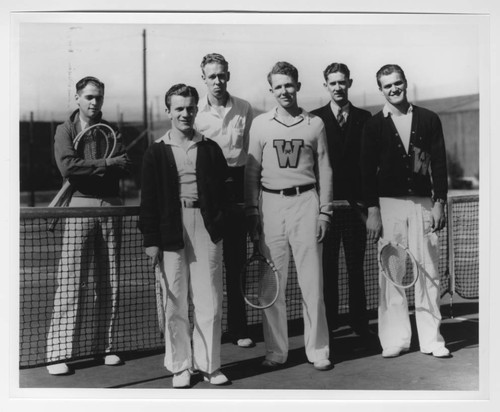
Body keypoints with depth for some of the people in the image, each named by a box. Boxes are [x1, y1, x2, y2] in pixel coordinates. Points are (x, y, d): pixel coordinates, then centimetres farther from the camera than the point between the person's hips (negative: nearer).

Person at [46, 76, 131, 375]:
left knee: (110, 283, 6)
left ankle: (106, 346, 16)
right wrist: (107, 163, -11)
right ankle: (59, 353, 1)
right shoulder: (65, 130, 5)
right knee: (71, 282, -4)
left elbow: (126, 168, 1)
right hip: (81, 206, -4)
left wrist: (88, 166, -13)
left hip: (111, 207, 4)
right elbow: (67, 166, -13)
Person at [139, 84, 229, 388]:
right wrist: (151, 239, -2)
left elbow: (223, 190, 8)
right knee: (176, 302, 5)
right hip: (171, 231, 0)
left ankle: (209, 364, 16)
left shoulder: (210, 149, 9)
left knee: (210, 302, 3)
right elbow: (149, 199, 4)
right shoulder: (156, 152, 6)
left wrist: (220, 223, -3)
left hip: (206, 229, 1)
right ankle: (181, 366, 17)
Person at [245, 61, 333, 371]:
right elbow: (251, 171, 9)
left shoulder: (315, 123, 7)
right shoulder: (260, 124, 8)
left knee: (312, 281, 0)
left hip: (305, 201, -1)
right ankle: (276, 351, 11)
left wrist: (324, 211, 2)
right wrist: (252, 211, 2)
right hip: (271, 204, 1)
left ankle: (318, 350, 9)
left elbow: (324, 170, 8)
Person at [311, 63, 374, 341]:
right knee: (327, 266, 4)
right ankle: (328, 322, 14)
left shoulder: (364, 118, 8)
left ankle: (360, 322, 14)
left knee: (356, 266, 6)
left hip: (355, 203, 1)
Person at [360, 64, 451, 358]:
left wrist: (439, 203, 0)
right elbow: (368, 170, 3)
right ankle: (395, 339, 8)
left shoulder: (429, 119, 9)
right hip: (389, 204, -1)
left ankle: (431, 339, 10)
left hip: (423, 202, 1)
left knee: (429, 271, 1)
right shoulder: (374, 124, 7)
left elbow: (439, 164, 8)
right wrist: (373, 211, -4)